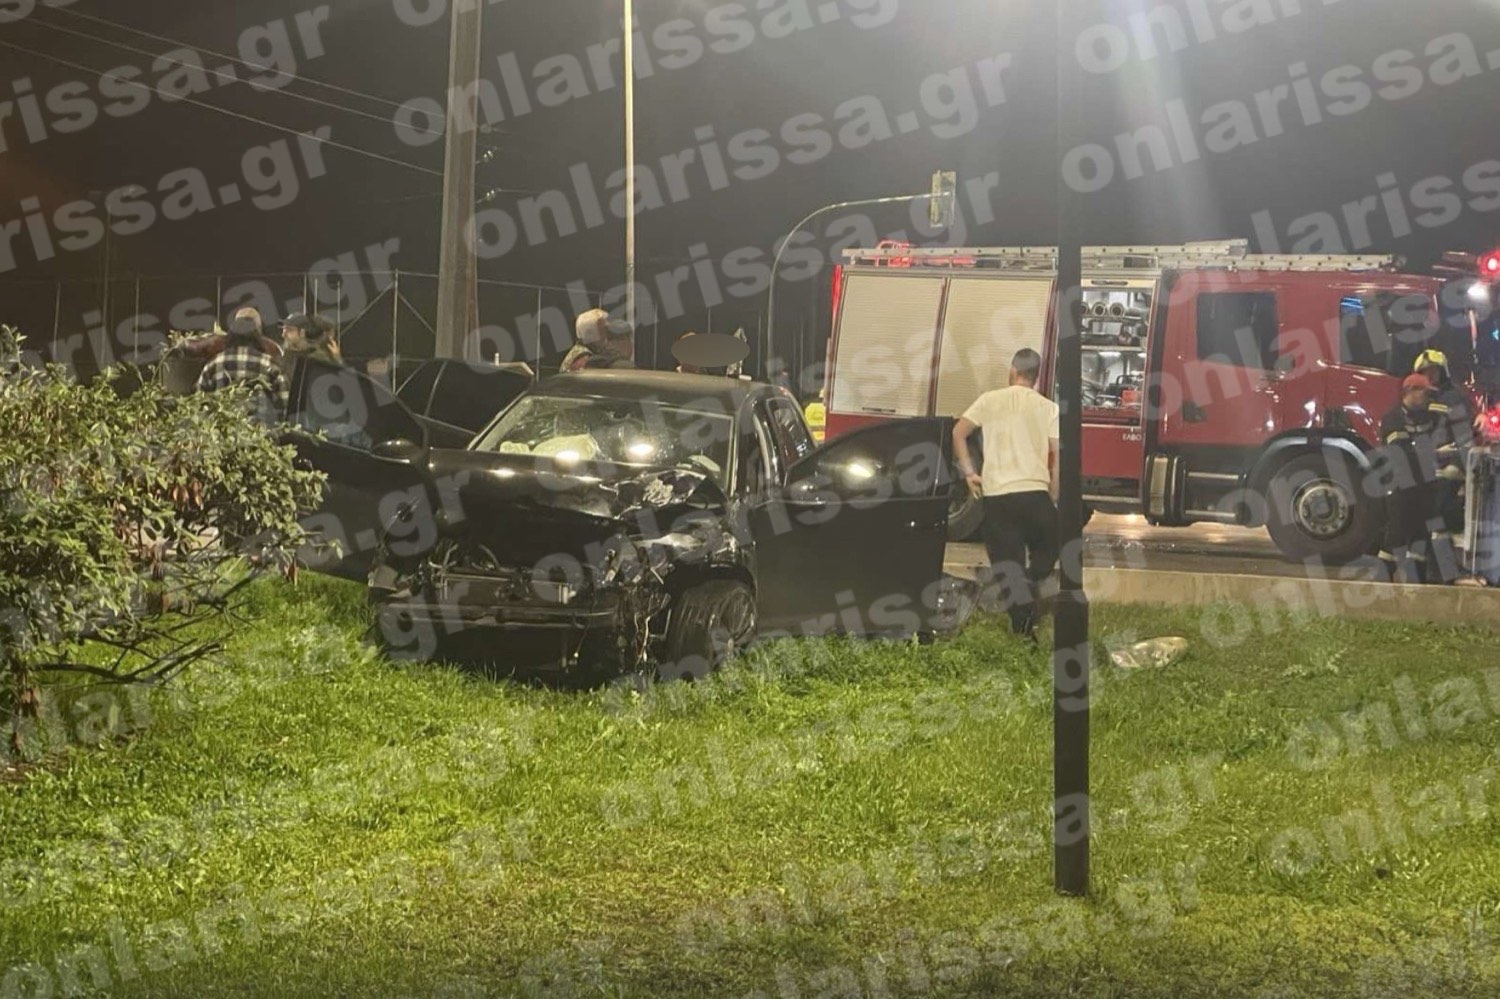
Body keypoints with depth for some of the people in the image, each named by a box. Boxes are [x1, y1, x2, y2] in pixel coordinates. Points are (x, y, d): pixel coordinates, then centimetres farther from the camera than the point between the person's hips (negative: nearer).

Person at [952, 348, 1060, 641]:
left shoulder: (990, 400, 7)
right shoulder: (1048, 408, 4)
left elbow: (958, 433, 5)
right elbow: (1058, 456, 0)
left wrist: (969, 472, 12)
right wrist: (1054, 497, 10)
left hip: (997, 495, 1)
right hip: (1035, 493, -1)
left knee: (1009, 563, 6)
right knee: (1046, 550, 20)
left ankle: (1023, 627, 0)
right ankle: (1031, 586, -8)